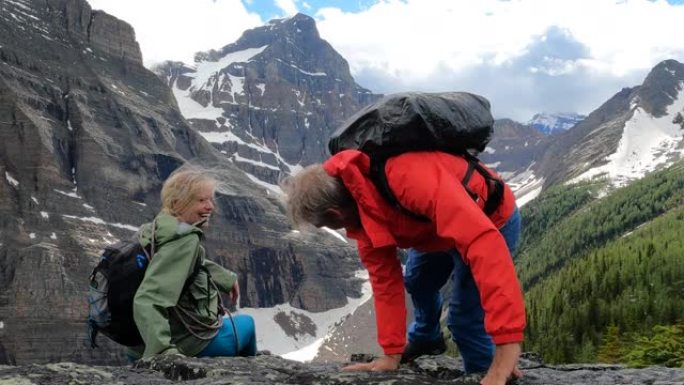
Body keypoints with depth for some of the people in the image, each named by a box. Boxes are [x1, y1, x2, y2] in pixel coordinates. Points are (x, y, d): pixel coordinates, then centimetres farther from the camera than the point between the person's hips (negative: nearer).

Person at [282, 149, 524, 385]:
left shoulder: (408, 177, -44)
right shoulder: (355, 204, -15)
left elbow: (484, 241, -50)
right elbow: (384, 277, -7)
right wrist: (392, 354, -8)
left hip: (494, 223, -8)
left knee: (465, 320, -11)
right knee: (416, 281, 25)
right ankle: (425, 338, 54)